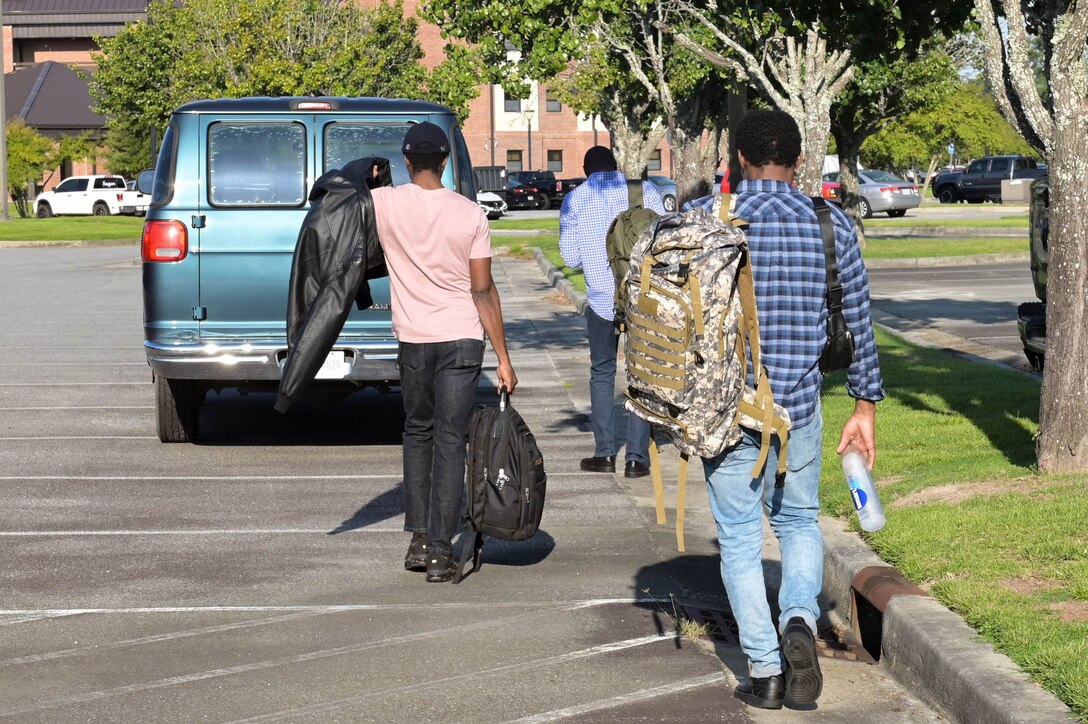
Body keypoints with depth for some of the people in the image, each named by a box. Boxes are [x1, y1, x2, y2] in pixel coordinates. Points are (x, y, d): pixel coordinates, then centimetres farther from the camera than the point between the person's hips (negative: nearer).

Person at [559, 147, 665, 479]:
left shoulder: (574, 200, 4)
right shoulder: (645, 190, 2)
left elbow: (571, 258, 3)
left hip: (602, 298, 0)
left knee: (602, 372, 14)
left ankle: (605, 453, 10)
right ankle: (637, 457, 2)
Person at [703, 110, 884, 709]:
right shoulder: (831, 225, -1)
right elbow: (858, 323, 4)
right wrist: (865, 406, 13)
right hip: (799, 404, 2)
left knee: (739, 537, 10)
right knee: (799, 522, 20)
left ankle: (765, 670, 9)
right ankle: (800, 620, -7)